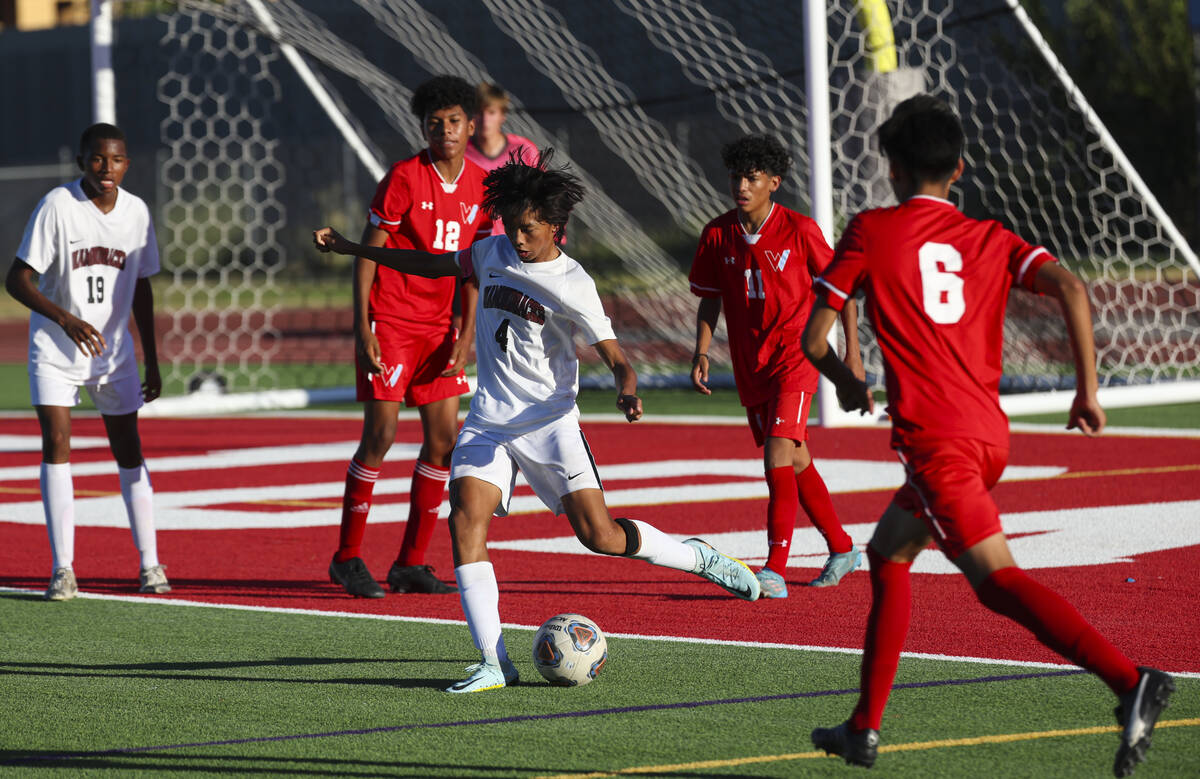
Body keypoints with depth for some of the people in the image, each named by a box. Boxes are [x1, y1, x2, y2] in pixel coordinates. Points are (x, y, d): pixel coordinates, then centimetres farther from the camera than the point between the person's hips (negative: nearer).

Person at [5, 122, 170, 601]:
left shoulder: (136, 212, 0)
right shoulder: (57, 207, -15)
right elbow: (17, 279, -15)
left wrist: (152, 362, 10)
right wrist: (64, 318, -28)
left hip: (113, 347, 3)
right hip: (55, 347, -3)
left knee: (128, 450, 5)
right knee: (56, 444, -12)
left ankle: (149, 563, 16)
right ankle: (63, 570, -10)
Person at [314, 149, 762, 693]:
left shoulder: (572, 285, -10)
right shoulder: (494, 254, 6)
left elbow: (616, 358, -12)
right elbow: (435, 265, 22)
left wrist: (627, 393, -35)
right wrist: (351, 248, 21)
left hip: (549, 421, -5)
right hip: (489, 419, 5)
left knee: (599, 534, -10)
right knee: (465, 519, -17)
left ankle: (699, 557, 19)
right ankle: (494, 663, -18)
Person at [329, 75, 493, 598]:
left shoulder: (480, 186, 5)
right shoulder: (404, 178, -11)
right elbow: (366, 253, -9)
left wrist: (465, 336, 1)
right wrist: (362, 330, -15)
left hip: (438, 328, 6)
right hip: (389, 321, -6)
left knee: (444, 438, 1)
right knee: (381, 433, -9)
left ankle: (411, 564, 10)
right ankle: (347, 557, 2)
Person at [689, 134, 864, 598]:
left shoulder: (800, 231, -11)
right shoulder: (717, 235, 0)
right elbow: (709, 298, 11)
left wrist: (852, 351, -5)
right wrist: (702, 352, -1)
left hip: (794, 356, -5)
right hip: (749, 365, 5)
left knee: (778, 453, -19)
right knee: (795, 460, 15)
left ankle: (775, 571, -20)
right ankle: (841, 549, 32)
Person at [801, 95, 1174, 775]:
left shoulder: (871, 232, 6)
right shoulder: (990, 239, 14)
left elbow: (814, 339, 7)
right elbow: (1071, 288, -3)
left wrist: (849, 386, 27)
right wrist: (1089, 389, 1)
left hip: (933, 435, -7)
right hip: (991, 432, 7)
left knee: (996, 578, -18)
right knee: (888, 553, 24)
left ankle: (1131, 681, -37)